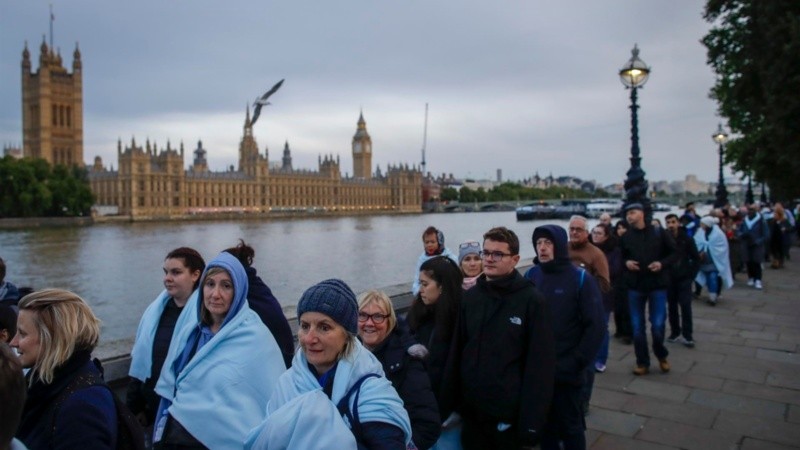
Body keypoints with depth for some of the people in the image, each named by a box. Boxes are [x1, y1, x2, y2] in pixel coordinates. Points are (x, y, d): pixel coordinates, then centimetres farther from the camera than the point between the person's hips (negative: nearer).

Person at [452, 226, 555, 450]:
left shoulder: (532, 301, -11)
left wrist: (532, 420, -14)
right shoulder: (469, 297, 4)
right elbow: (457, 350, 7)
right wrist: (452, 401, 5)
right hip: (471, 410, 5)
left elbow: (541, 366, -13)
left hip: (509, 413, -4)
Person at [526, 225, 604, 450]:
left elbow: (595, 327, -10)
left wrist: (577, 363, -13)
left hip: (567, 373, -3)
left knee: (571, 427, 14)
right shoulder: (530, 276, 0)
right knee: (545, 425, 17)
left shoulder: (581, 278, -9)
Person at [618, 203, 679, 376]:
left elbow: (674, 253, 2)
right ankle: (642, 362, 20)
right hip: (635, 286, 2)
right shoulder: (626, 237, 3)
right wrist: (626, 263, -8)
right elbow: (620, 257, 13)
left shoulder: (659, 233, -3)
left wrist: (662, 263, -15)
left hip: (657, 285, -2)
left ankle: (661, 356, 28)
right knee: (637, 327, 6)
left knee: (658, 325, 0)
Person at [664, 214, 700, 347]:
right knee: (672, 306, 8)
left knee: (685, 306, -4)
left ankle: (687, 335, 2)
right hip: (669, 279, 2)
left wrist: (691, 274, -6)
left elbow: (696, 258, 0)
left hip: (684, 278, -1)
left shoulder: (687, 239, -5)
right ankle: (675, 332, 20)